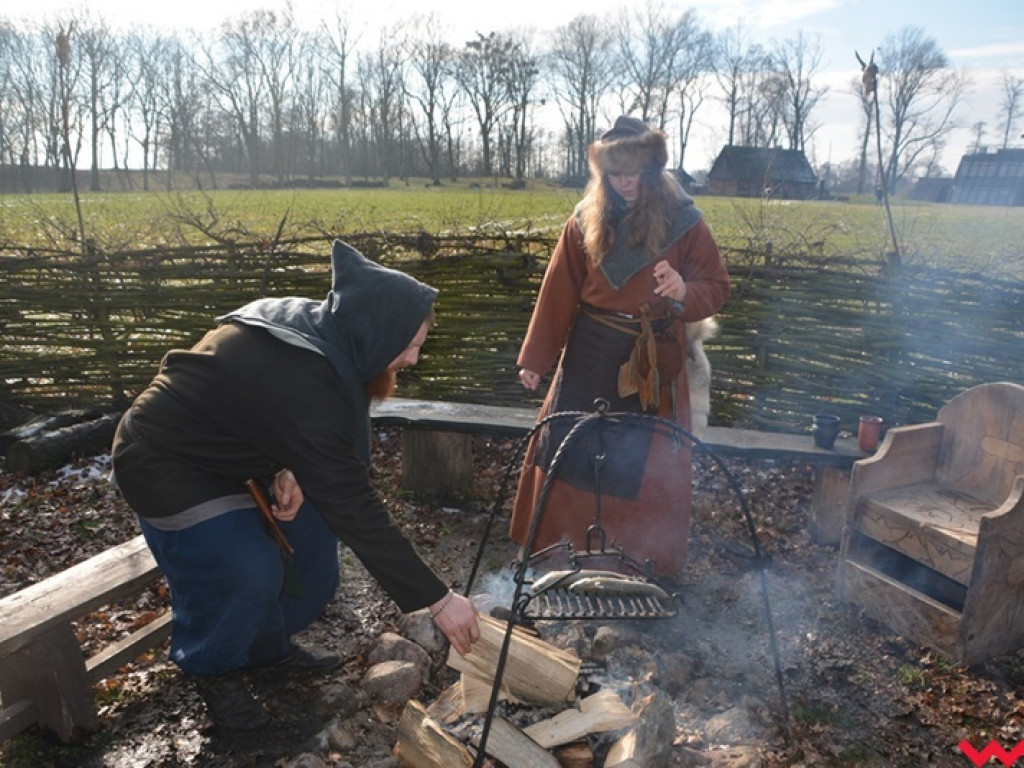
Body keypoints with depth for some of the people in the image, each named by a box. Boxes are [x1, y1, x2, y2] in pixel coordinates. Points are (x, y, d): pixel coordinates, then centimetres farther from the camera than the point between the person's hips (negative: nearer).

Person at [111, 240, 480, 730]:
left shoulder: (309, 329, -10)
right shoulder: (304, 382, -37)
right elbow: (356, 510, -35)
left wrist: (290, 470, -16)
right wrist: (438, 599, -29)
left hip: (220, 447, 9)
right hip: (163, 465, -8)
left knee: (310, 520, 2)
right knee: (250, 572, -20)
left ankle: (269, 646, 22)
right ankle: (213, 669, 12)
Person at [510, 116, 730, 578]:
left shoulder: (684, 223, -5)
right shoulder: (586, 221, 1)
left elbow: (716, 288, -2)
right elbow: (558, 293, 3)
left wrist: (685, 291, -26)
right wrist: (535, 358, 3)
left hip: (654, 361, -2)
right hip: (590, 356, 2)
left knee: (650, 463, 5)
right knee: (571, 449, 7)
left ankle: (651, 557, 24)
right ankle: (566, 539, 27)